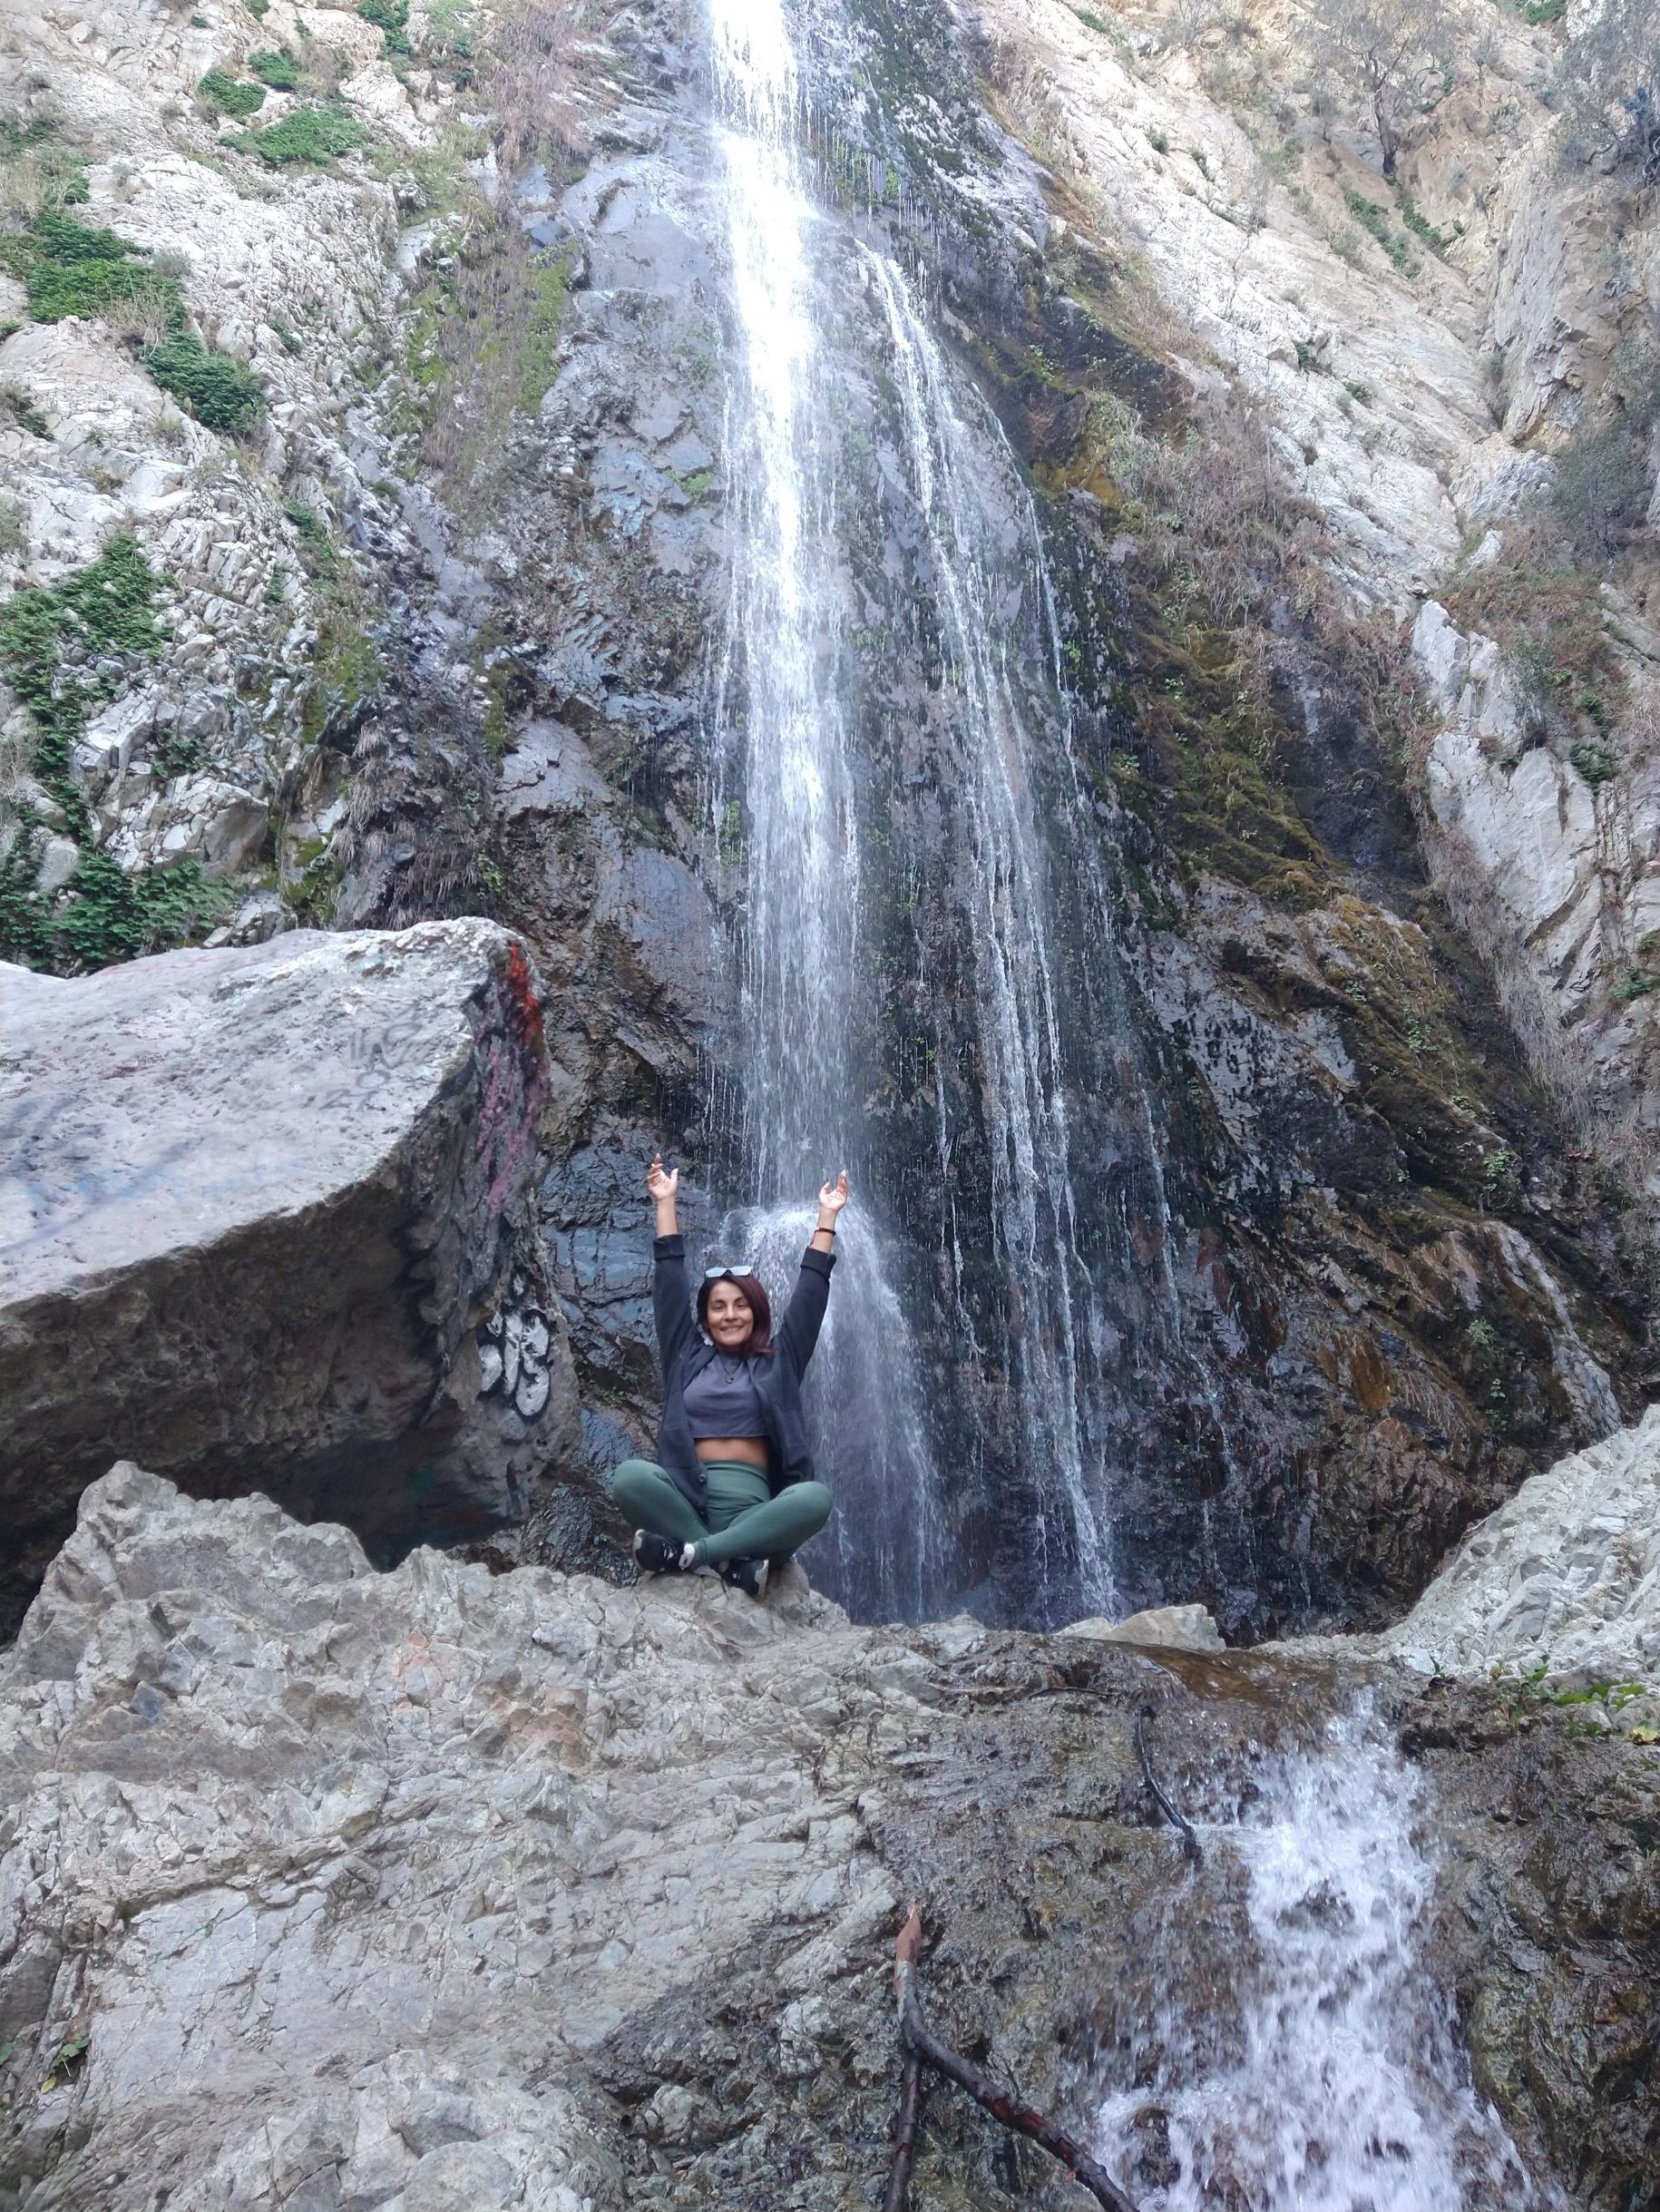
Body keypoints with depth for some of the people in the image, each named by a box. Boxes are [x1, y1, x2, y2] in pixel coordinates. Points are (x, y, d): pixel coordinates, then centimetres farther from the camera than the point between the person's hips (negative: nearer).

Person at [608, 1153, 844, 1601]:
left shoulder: (777, 1362, 18)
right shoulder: (687, 1358, 19)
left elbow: (811, 1290, 16)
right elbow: (670, 1285, 18)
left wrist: (827, 1216, 17)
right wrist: (666, 1204, 18)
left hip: (752, 1507, 0)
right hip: (686, 1499, 0)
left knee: (815, 1498, -33)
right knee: (630, 1476, -31)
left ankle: (690, 1553, -32)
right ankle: (732, 1562, -29)